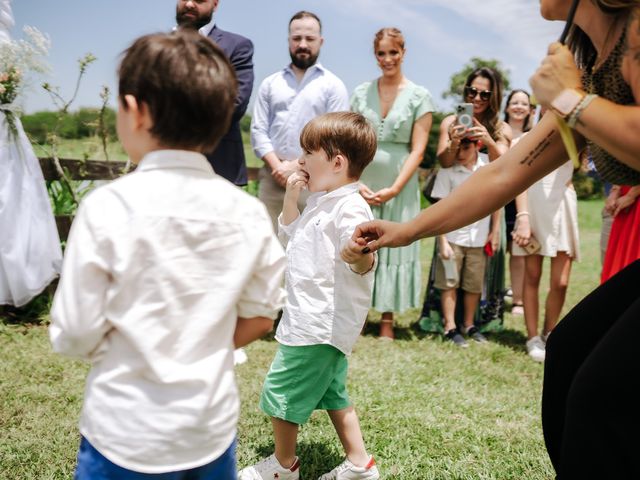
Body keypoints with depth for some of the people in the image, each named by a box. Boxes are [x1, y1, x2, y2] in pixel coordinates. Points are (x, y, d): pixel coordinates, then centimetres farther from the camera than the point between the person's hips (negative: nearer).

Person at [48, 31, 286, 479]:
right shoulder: (248, 211, -9)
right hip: (214, 427, 3)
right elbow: (261, 316, 0)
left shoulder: (107, 207, -19)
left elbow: (76, 335, -13)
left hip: (127, 437, -3)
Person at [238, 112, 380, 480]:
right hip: (318, 320, 11)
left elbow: (364, 264, -33)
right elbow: (290, 235, 24)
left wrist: (358, 256, -57)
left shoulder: (351, 209, -22)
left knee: (281, 391, 3)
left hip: (321, 323, -11)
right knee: (331, 392, 20)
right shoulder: (322, 202, 10)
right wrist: (291, 197, 8)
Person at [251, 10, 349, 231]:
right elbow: (258, 130, 7)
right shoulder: (270, 83, 14)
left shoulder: (333, 85, 5)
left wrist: (297, 166, -11)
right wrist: (277, 166, -8)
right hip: (273, 176, 3)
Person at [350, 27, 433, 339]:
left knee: (393, 246, 4)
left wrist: (394, 188, -14)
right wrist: (354, 182, -10)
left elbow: (417, 150, -6)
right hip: (362, 185, 2)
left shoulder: (419, 97, -1)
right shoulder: (361, 92, 6)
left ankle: (387, 320, 13)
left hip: (399, 186, -2)